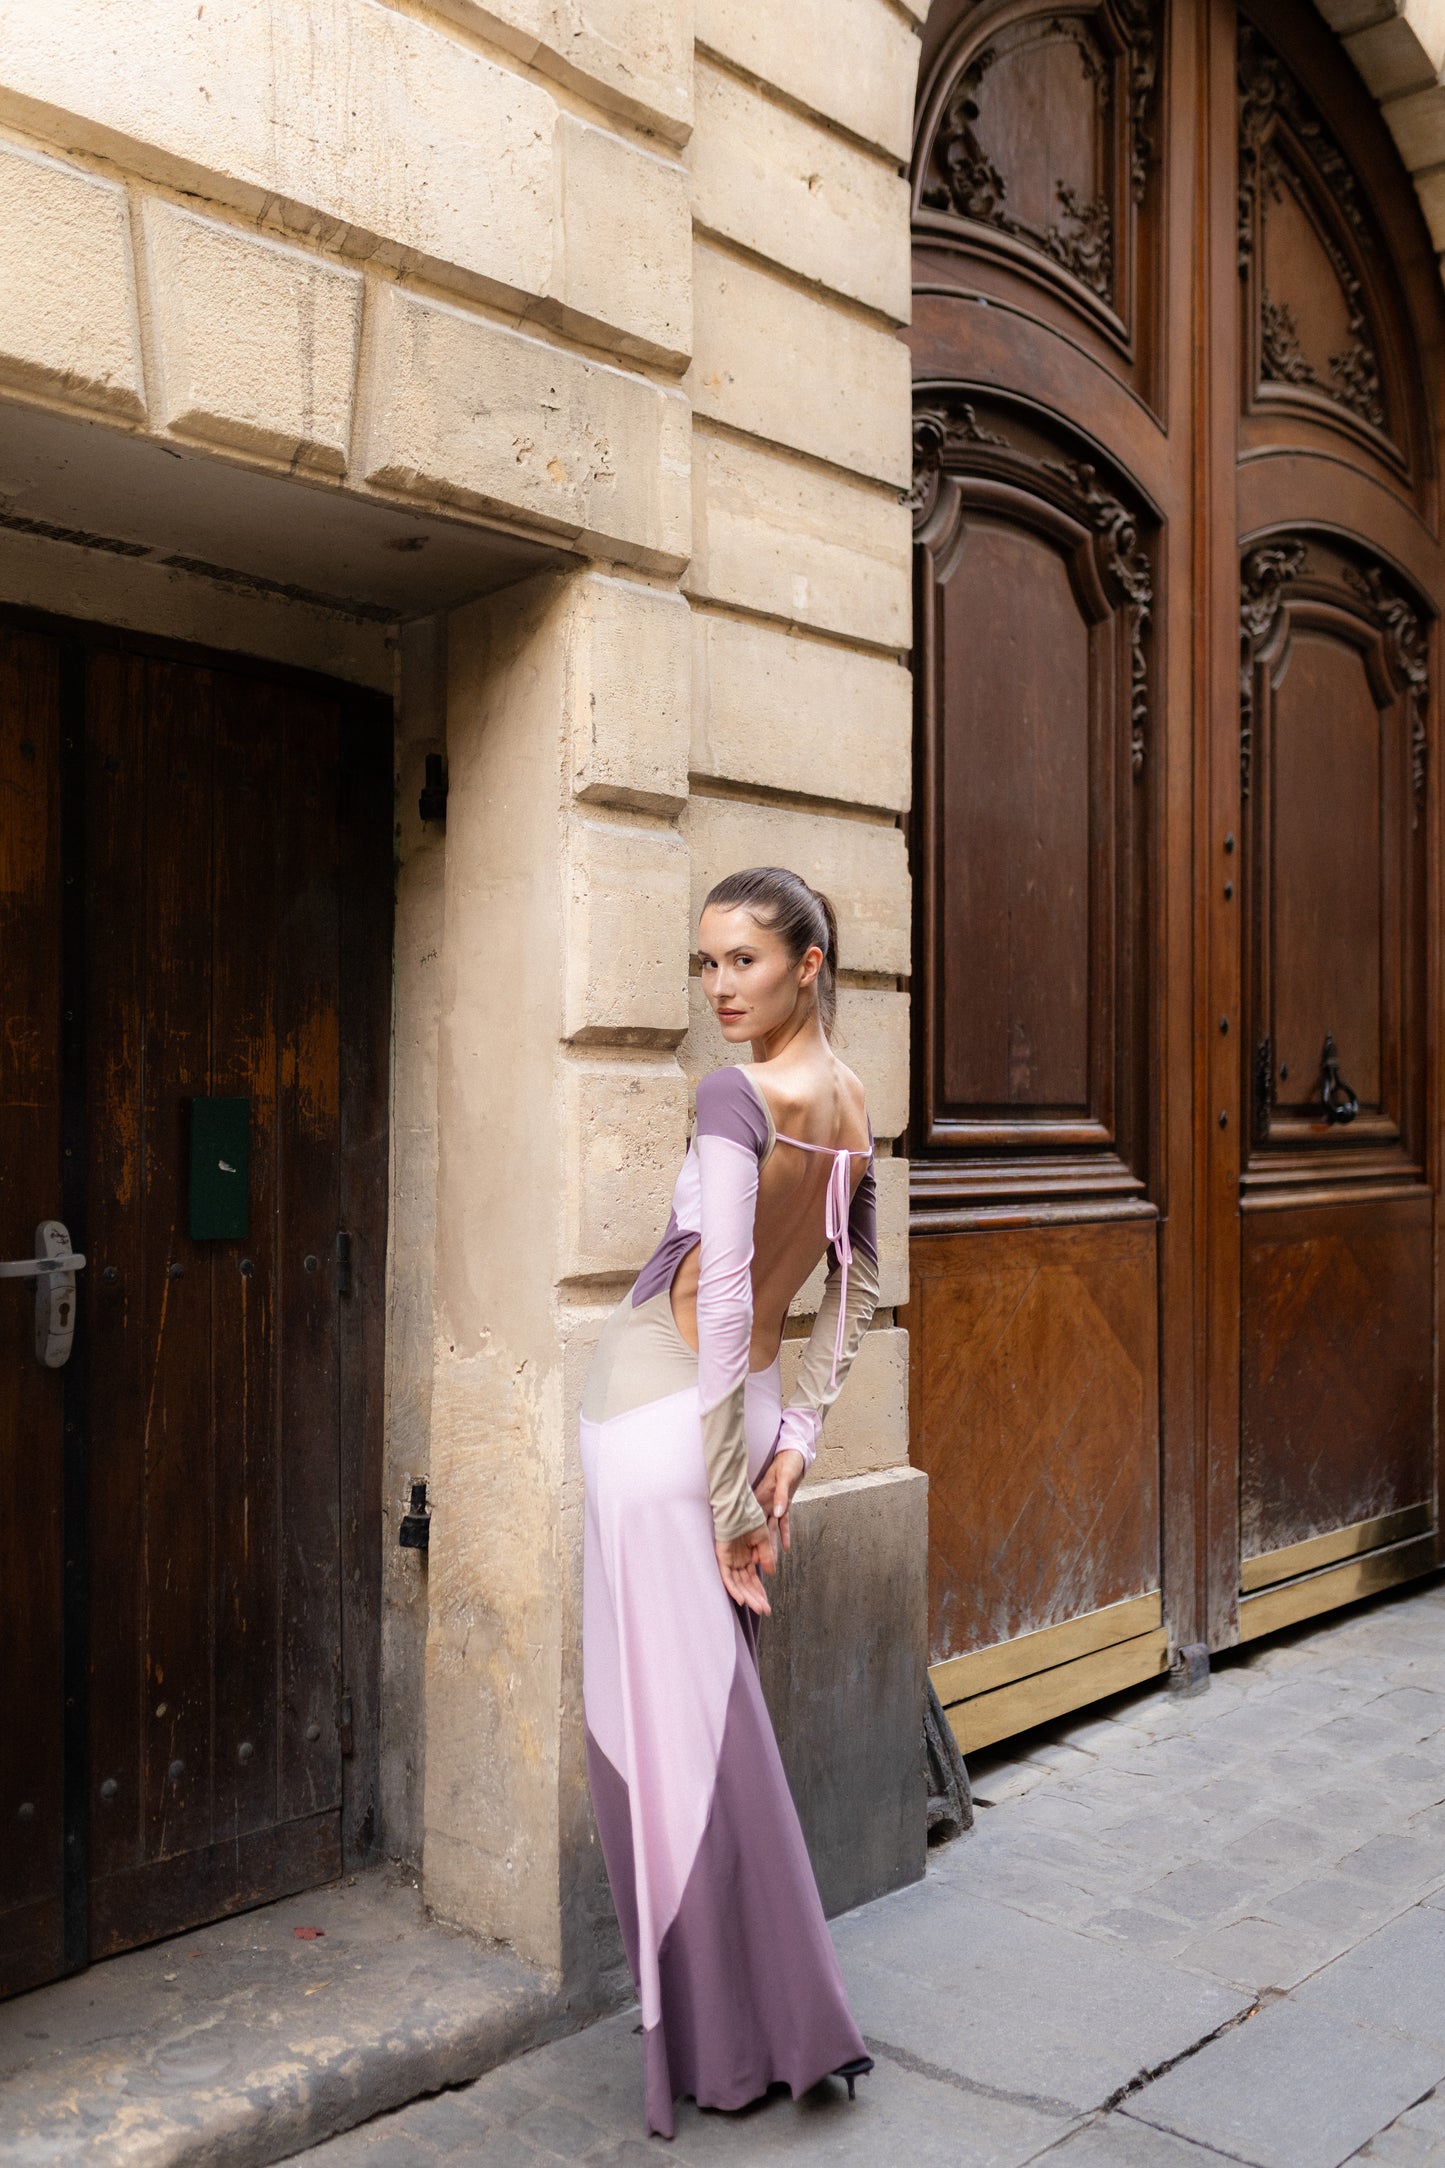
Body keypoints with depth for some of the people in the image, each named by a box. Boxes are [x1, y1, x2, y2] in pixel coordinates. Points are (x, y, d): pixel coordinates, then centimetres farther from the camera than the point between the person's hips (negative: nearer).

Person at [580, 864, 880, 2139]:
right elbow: (856, 1295, 14)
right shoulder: (853, 1108, 7)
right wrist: (795, 1441, 14)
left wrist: (728, 1499, -17)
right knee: (715, 1723, 19)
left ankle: (735, 2047, 18)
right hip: (744, 1422, 8)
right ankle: (778, 2020, 32)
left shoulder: (738, 1096, -18)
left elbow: (722, 1306, -22)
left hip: (667, 1422, -8)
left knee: (668, 1731, 4)